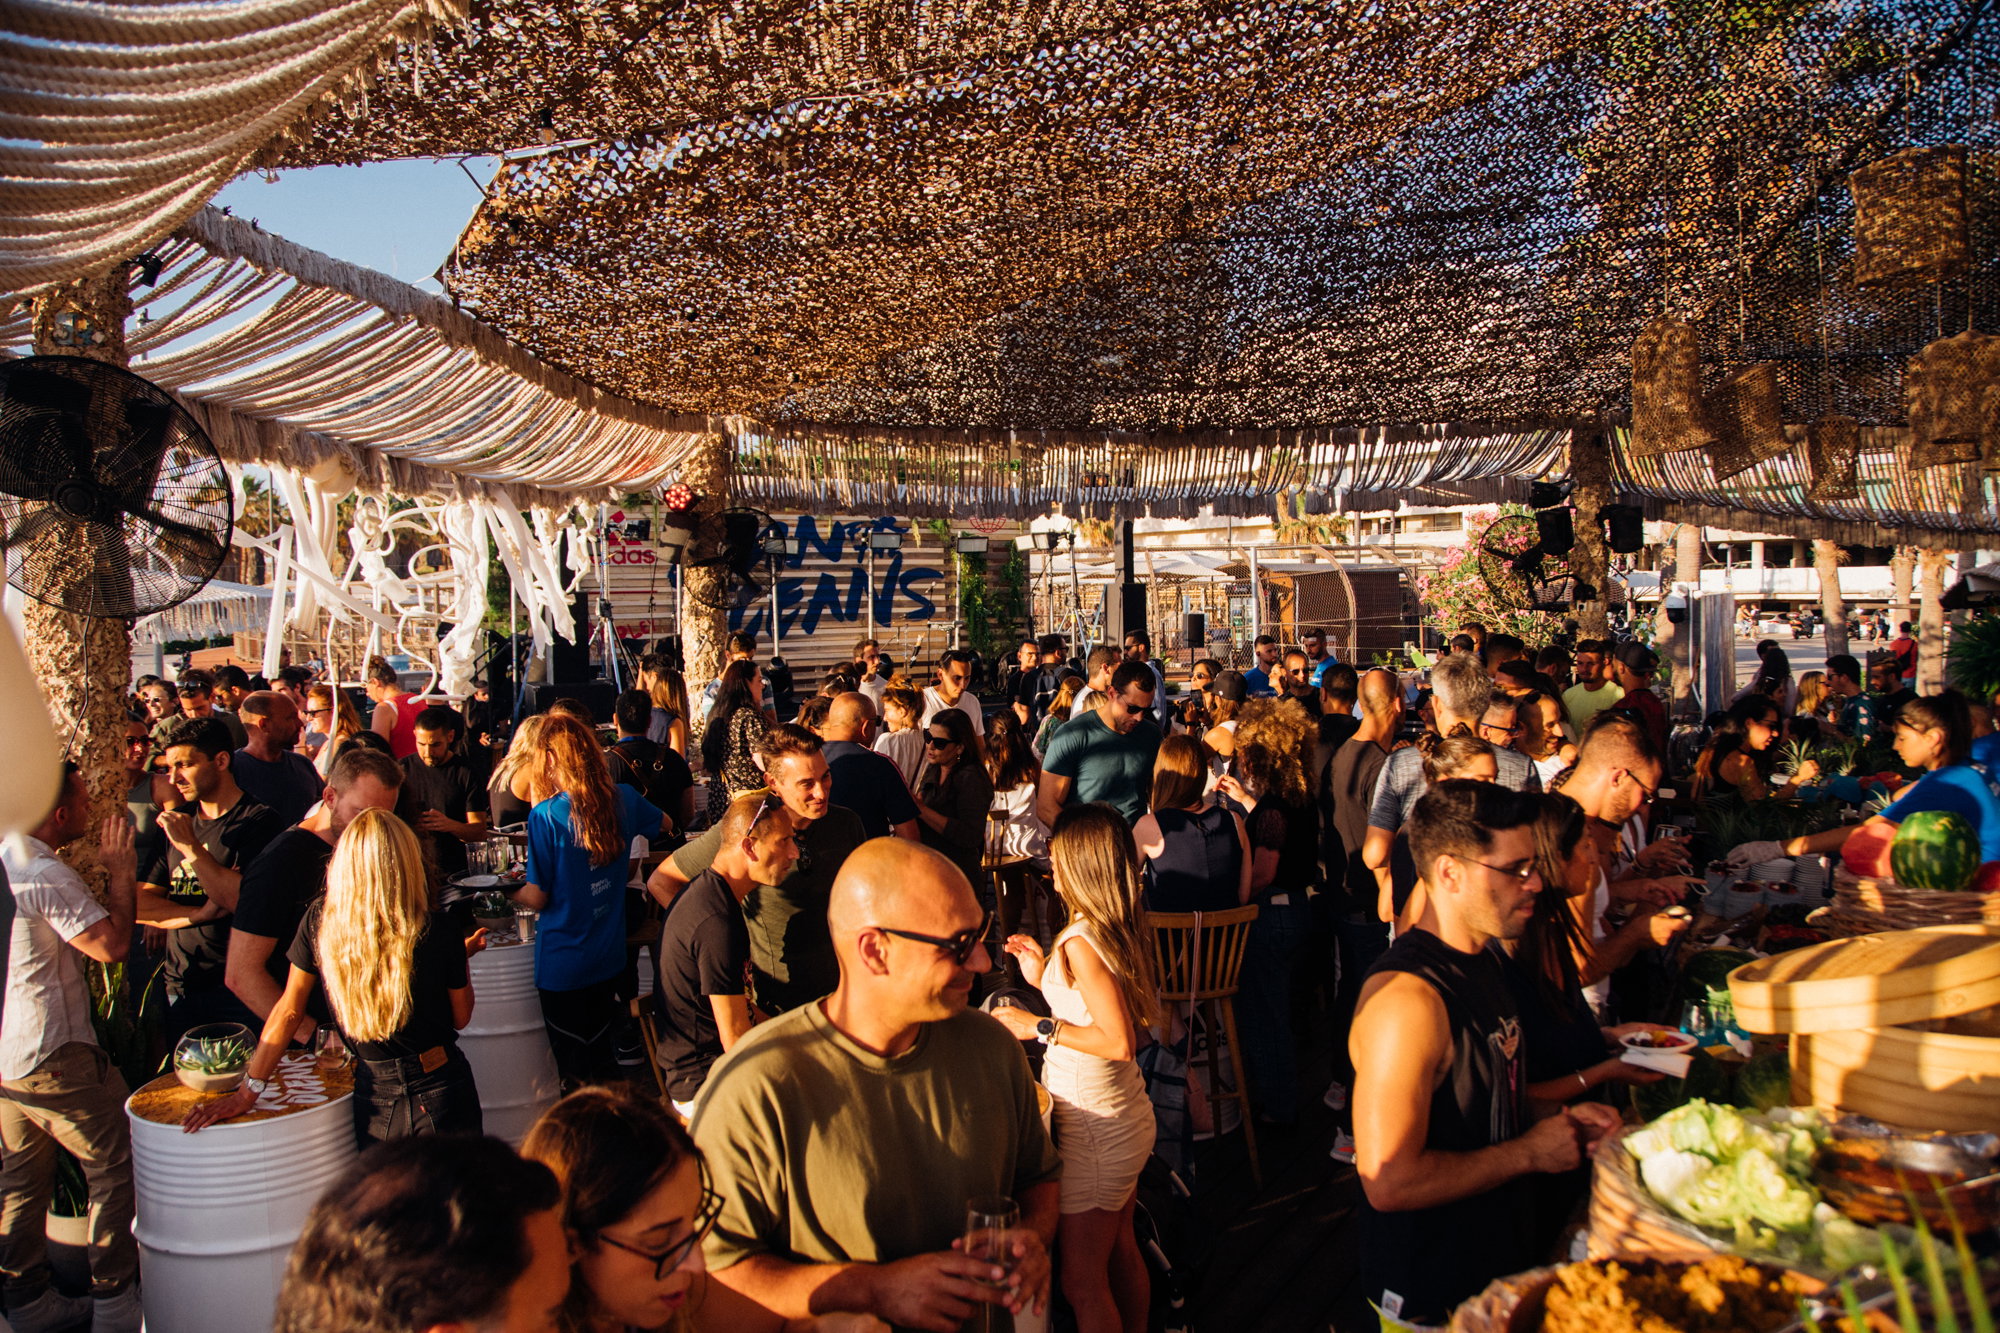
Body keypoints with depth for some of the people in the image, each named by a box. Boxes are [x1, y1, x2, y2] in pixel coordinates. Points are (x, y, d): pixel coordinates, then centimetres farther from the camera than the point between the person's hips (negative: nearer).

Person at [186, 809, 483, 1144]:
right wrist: (463, 954, 15)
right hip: (441, 1090, -2)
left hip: (372, 1095, 2)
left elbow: (288, 1011, 0)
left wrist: (248, 1091, 10)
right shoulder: (437, 929, -15)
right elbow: (461, 1016, -1)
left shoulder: (319, 922, -8)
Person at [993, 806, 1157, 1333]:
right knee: (1122, 1255, 23)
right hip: (1128, 1115, 9)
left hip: (1094, 1128, -9)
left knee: (1082, 1282, 4)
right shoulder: (1126, 930, 3)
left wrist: (1040, 1027, -19)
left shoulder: (1082, 941, -24)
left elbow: (1119, 1041, -27)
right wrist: (1045, 978, 12)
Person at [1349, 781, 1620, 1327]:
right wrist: (1530, 1151, -21)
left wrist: (1558, 1118, -1)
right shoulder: (1406, 997, -29)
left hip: (1498, 1248, 9)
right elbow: (1388, 1183, -33)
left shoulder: (1484, 957, 4)